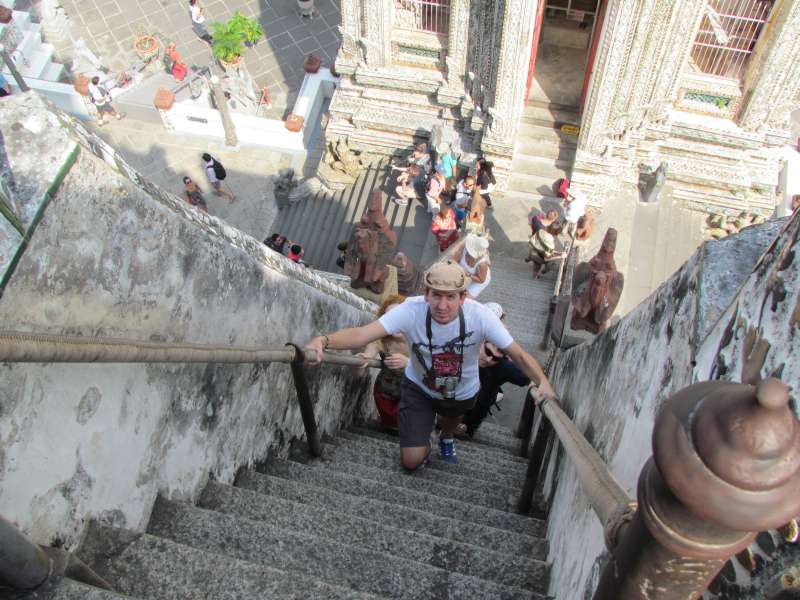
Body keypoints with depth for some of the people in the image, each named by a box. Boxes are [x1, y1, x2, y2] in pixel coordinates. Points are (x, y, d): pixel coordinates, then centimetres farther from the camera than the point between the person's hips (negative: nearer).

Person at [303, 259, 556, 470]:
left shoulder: (479, 315, -34)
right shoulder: (412, 310, -36)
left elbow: (518, 354, -29)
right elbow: (362, 334, -45)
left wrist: (543, 381, -48)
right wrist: (323, 341, -63)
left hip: (462, 392, 1)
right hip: (419, 387, -1)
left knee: (453, 416, 33)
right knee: (411, 461, 1)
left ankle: (447, 438, 72)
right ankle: (422, 444, 38)